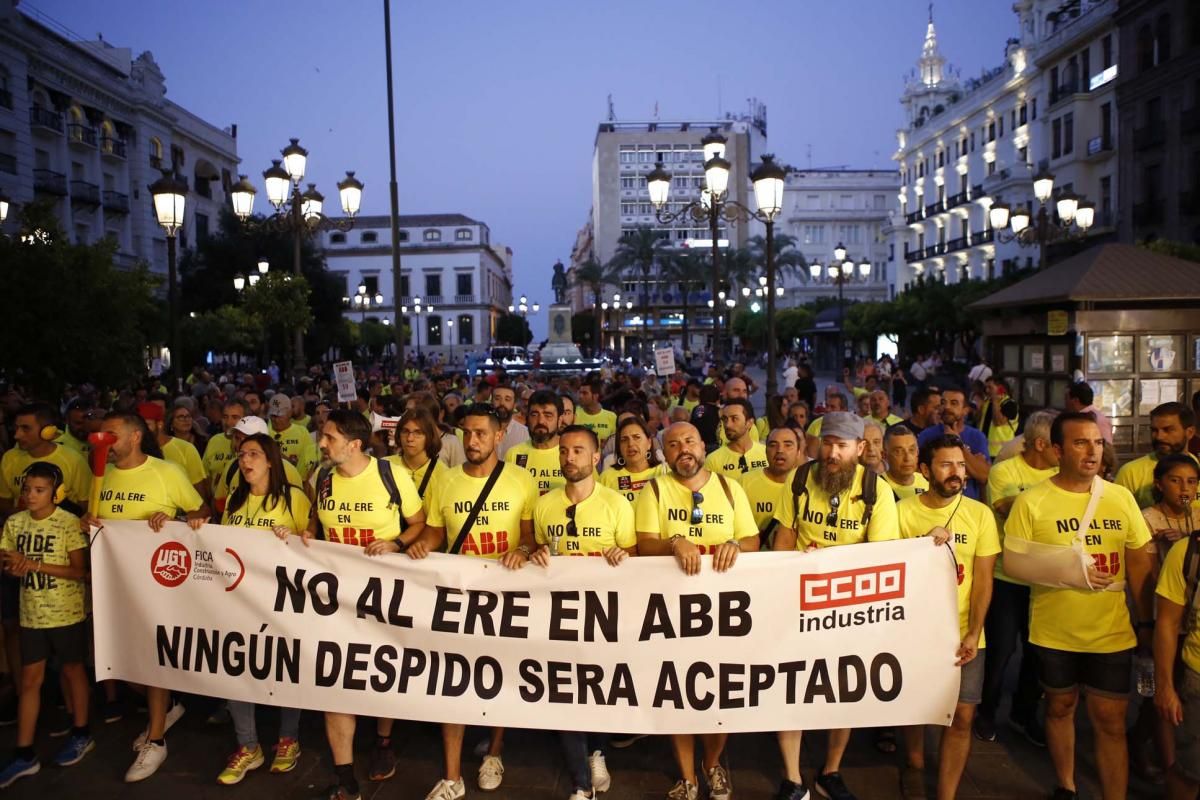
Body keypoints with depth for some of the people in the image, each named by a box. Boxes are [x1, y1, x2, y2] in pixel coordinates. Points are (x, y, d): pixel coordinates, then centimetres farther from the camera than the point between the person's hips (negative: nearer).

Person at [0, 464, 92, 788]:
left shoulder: (69, 523, -14)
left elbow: (80, 570, -15)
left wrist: (35, 565, -23)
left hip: (66, 613, -4)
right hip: (31, 613, 4)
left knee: (72, 670, 12)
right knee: (30, 679, 8)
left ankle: (81, 734, 29)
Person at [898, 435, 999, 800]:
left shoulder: (980, 513, -3)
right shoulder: (903, 511, -6)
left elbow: (983, 578, -3)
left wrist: (973, 634, -10)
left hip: (962, 633, 1)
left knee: (961, 716, 1)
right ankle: (915, 766, 39)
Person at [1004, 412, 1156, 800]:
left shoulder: (1121, 497, -3)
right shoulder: (1031, 501, -11)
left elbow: (1140, 563, 4)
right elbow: (1013, 562, -9)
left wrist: (1145, 622, 5)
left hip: (1112, 632, 1)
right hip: (1054, 632, -1)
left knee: (1111, 722, 6)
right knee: (1060, 707, 17)